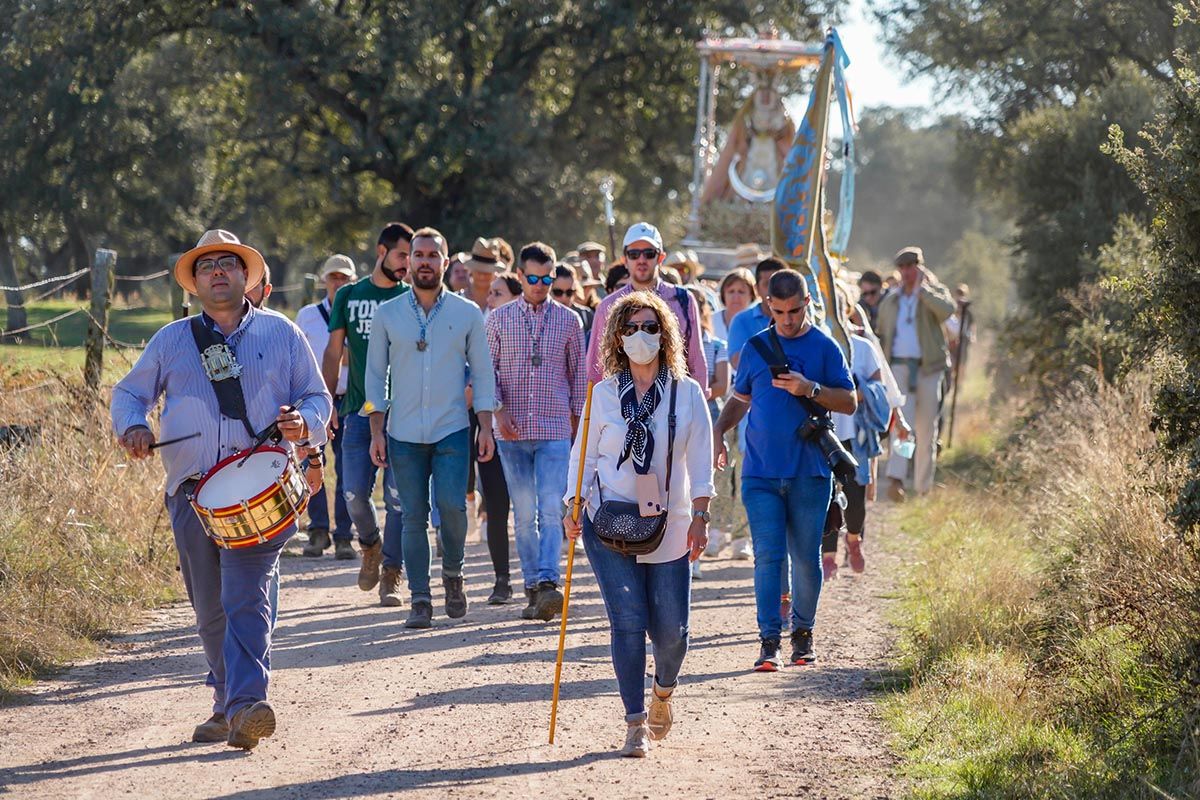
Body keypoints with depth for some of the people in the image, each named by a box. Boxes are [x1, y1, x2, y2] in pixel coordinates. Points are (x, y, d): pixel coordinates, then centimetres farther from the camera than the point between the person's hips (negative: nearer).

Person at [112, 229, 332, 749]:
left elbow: (318, 398, 14)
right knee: (210, 608, 5)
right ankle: (228, 706, 20)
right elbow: (129, 392, 20)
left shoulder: (281, 334, 12)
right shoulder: (172, 340, 15)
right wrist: (132, 427, -3)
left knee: (246, 597, -18)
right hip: (191, 492, 3)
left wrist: (302, 423, -9)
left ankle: (245, 706, -28)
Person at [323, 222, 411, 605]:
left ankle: (391, 576, 4)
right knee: (355, 494, -3)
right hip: (359, 411, 1)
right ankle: (371, 546, 27)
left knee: (398, 497, -4)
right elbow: (334, 351, 11)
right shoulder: (349, 296, 9)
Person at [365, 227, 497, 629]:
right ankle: (420, 599, 7)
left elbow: (482, 372, 7)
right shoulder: (388, 314, 5)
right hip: (403, 433, 1)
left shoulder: (467, 313, 4)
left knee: (451, 505, -15)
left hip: (452, 430, -1)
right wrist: (376, 431, 0)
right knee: (414, 517, 0)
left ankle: (453, 572, 11)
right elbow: (375, 374, 7)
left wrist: (486, 427, 0)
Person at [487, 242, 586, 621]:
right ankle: (533, 588, 9)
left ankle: (548, 583, -21)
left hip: (555, 432, -1)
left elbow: (579, 374, 12)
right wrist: (498, 411, -7)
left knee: (551, 509, -14)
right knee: (524, 514, 4)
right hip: (512, 432, 1)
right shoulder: (499, 319, 6)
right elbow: (488, 369, 6)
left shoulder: (569, 320, 6)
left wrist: (578, 419, 10)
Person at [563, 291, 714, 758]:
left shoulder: (687, 393, 2)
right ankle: (635, 723, -2)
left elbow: (700, 460, 2)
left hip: (668, 527, 1)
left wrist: (699, 517, -4)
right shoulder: (603, 394, 2)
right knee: (628, 623, -10)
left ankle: (664, 692, 33)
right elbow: (584, 454, 6)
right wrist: (574, 507, -5)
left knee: (671, 629, -1)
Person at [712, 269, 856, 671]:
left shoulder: (824, 347, 3)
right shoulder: (755, 347, 10)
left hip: (809, 472, -1)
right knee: (768, 556, -6)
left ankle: (802, 632, 21)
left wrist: (811, 389, -15)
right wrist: (719, 430, 4)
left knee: (806, 558, 4)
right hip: (761, 472, 1)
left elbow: (849, 403, 1)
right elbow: (740, 398, 22)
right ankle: (769, 642, -7)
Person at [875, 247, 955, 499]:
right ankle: (896, 479, -27)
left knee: (926, 428, 5)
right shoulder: (889, 302, 15)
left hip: (929, 367, -1)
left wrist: (921, 289, -15)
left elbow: (947, 309, -19)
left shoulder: (934, 293, 5)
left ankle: (923, 485, 14)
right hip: (899, 366, 1)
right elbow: (880, 336, 23)